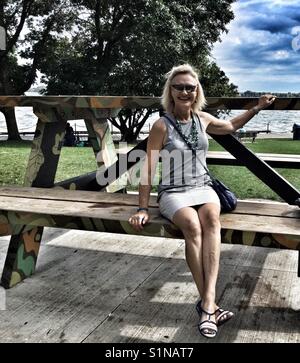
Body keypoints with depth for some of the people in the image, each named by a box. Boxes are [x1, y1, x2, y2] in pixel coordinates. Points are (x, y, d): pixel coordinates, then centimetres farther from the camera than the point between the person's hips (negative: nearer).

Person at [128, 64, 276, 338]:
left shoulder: (203, 119, 8)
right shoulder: (162, 126, -7)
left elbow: (231, 126, 30)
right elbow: (148, 168, -10)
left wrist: (257, 108, 27)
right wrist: (143, 209, -15)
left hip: (202, 188, 3)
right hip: (173, 193, -3)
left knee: (211, 217, -33)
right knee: (192, 225, -36)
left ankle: (207, 303, -41)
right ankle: (210, 305, -30)